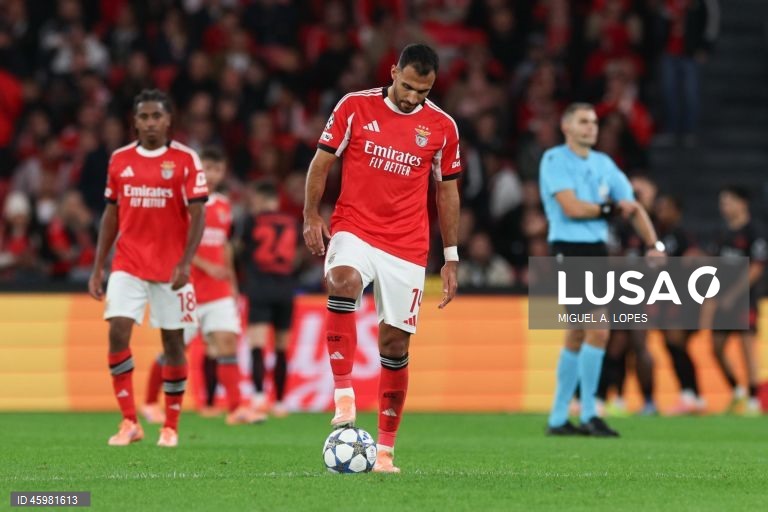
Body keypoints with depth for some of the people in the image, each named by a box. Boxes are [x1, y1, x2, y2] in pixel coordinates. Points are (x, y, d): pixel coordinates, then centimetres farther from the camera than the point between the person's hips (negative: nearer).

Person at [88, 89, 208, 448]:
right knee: (117, 333, -12)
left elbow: (197, 215, -7)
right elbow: (111, 215, 13)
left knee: (173, 340, 3)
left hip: (170, 268, -2)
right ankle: (129, 422, -5)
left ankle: (170, 427, 13)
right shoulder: (120, 159, 6)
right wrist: (97, 268, 9)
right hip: (128, 266, 2)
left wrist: (185, 263, -18)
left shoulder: (186, 160, -4)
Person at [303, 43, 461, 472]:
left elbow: (447, 191, 11)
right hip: (354, 230, -2)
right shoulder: (355, 107, -1)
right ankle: (344, 397, -35)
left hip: (407, 247, 2)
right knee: (343, 281, -35)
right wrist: (311, 216, -7)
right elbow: (322, 162, 5)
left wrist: (451, 258, 9)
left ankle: (386, 449, 12)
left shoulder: (441, 127, 4)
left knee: (396, 342, 2)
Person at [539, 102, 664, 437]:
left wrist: (654, 245, 0)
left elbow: (632, 207, 14)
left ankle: (558, 419, 17)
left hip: (597, 251, 8)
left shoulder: (603, 163, 16)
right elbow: (571, 207, -16)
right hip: (569, 249, -8)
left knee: (577, 335, 10)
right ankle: (588, 415, -9)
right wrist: (611, 209, -3)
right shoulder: (554, 160, -6)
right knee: (598, 330, -16)